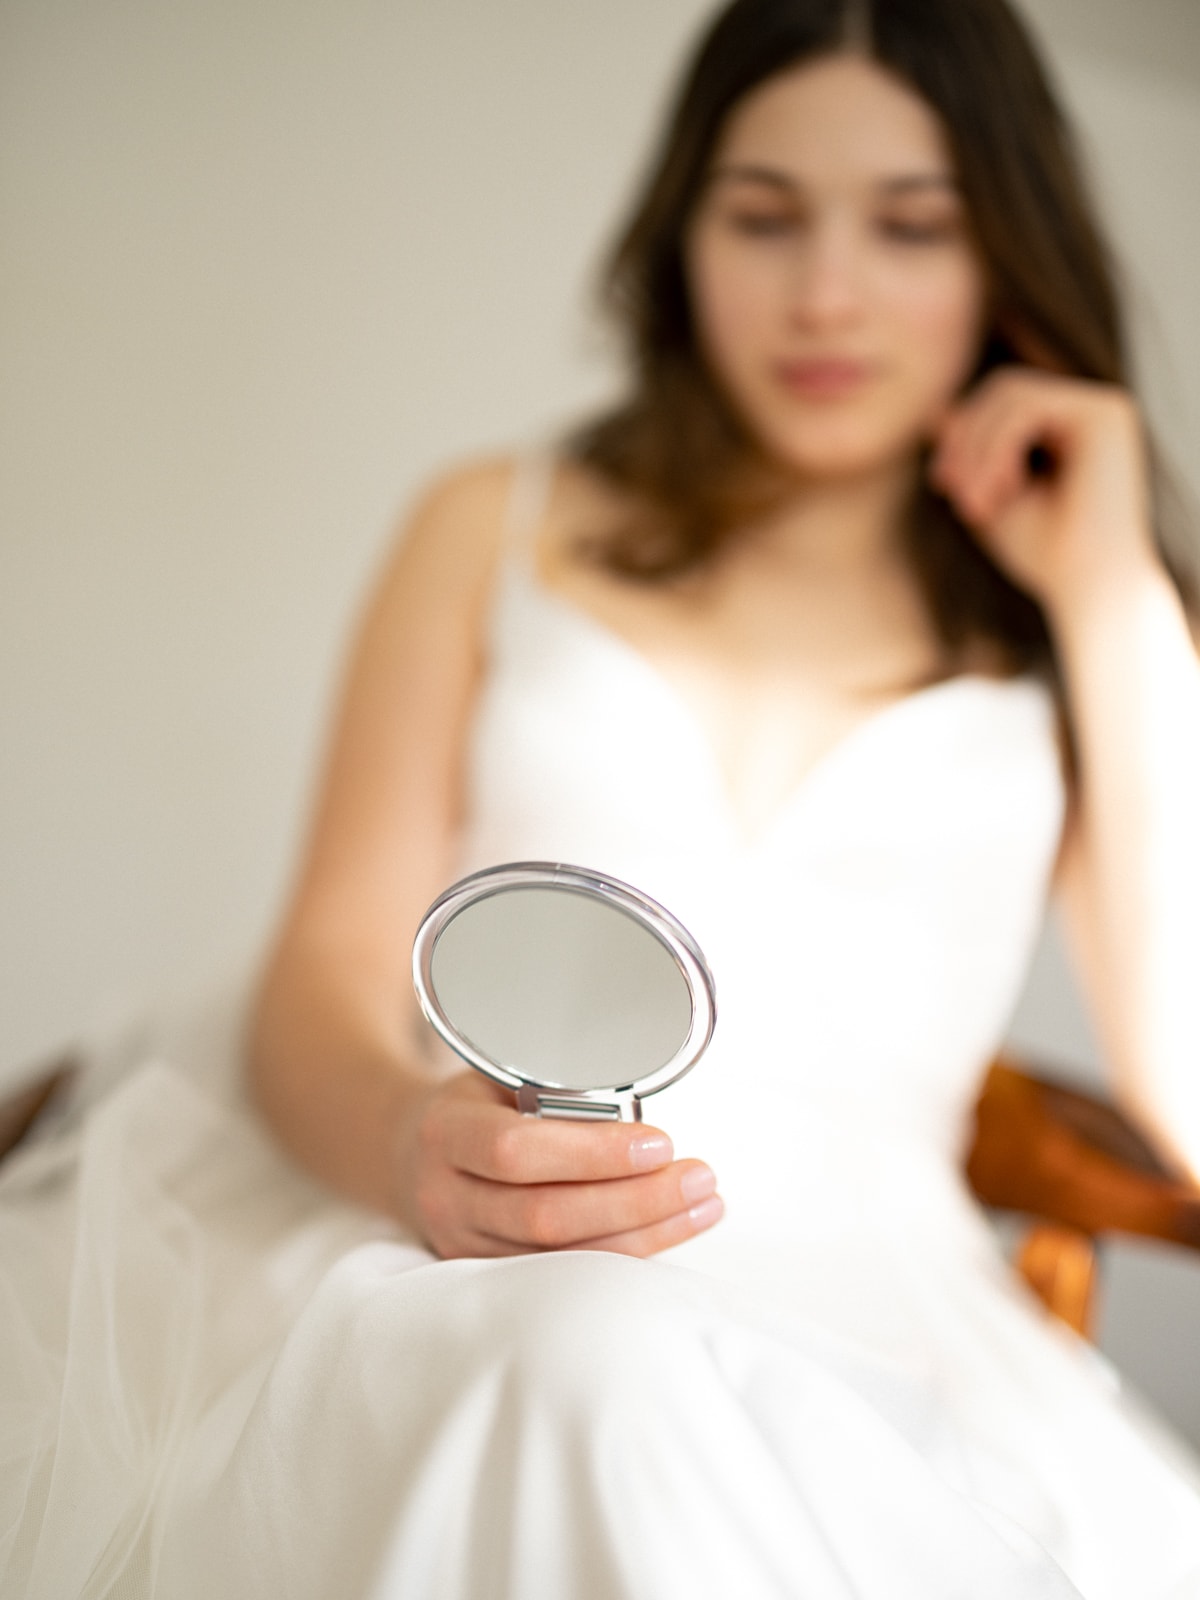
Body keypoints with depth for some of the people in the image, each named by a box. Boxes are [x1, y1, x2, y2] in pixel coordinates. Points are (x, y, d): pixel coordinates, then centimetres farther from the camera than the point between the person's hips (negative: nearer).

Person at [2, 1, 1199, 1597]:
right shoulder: (497, 534, 16)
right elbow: (323, 986, 6)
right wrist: (420, 1153, -18)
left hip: (869, 1301, 1)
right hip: (462, 1284, 0)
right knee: (606, 1376, -36)